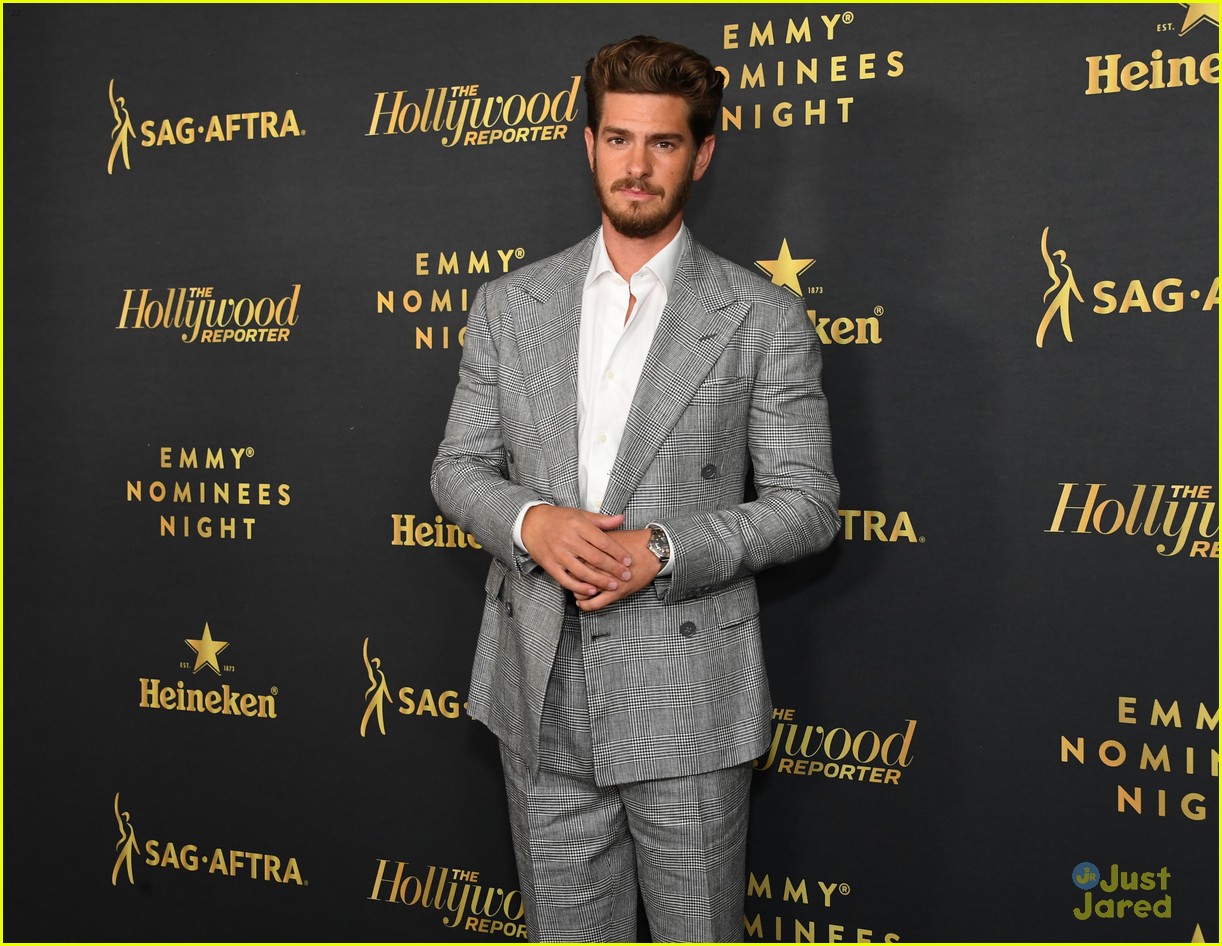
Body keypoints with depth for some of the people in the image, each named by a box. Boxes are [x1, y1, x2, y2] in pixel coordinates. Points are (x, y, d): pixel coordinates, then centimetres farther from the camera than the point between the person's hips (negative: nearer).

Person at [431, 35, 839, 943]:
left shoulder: (763, 317, -3)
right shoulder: (509, 304, 7)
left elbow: (808, 502, -4)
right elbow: (458, 466, 9)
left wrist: (663, 552, -17)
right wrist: (531, 521, -13)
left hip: (686, 700, -3)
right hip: (542, 696, 3)